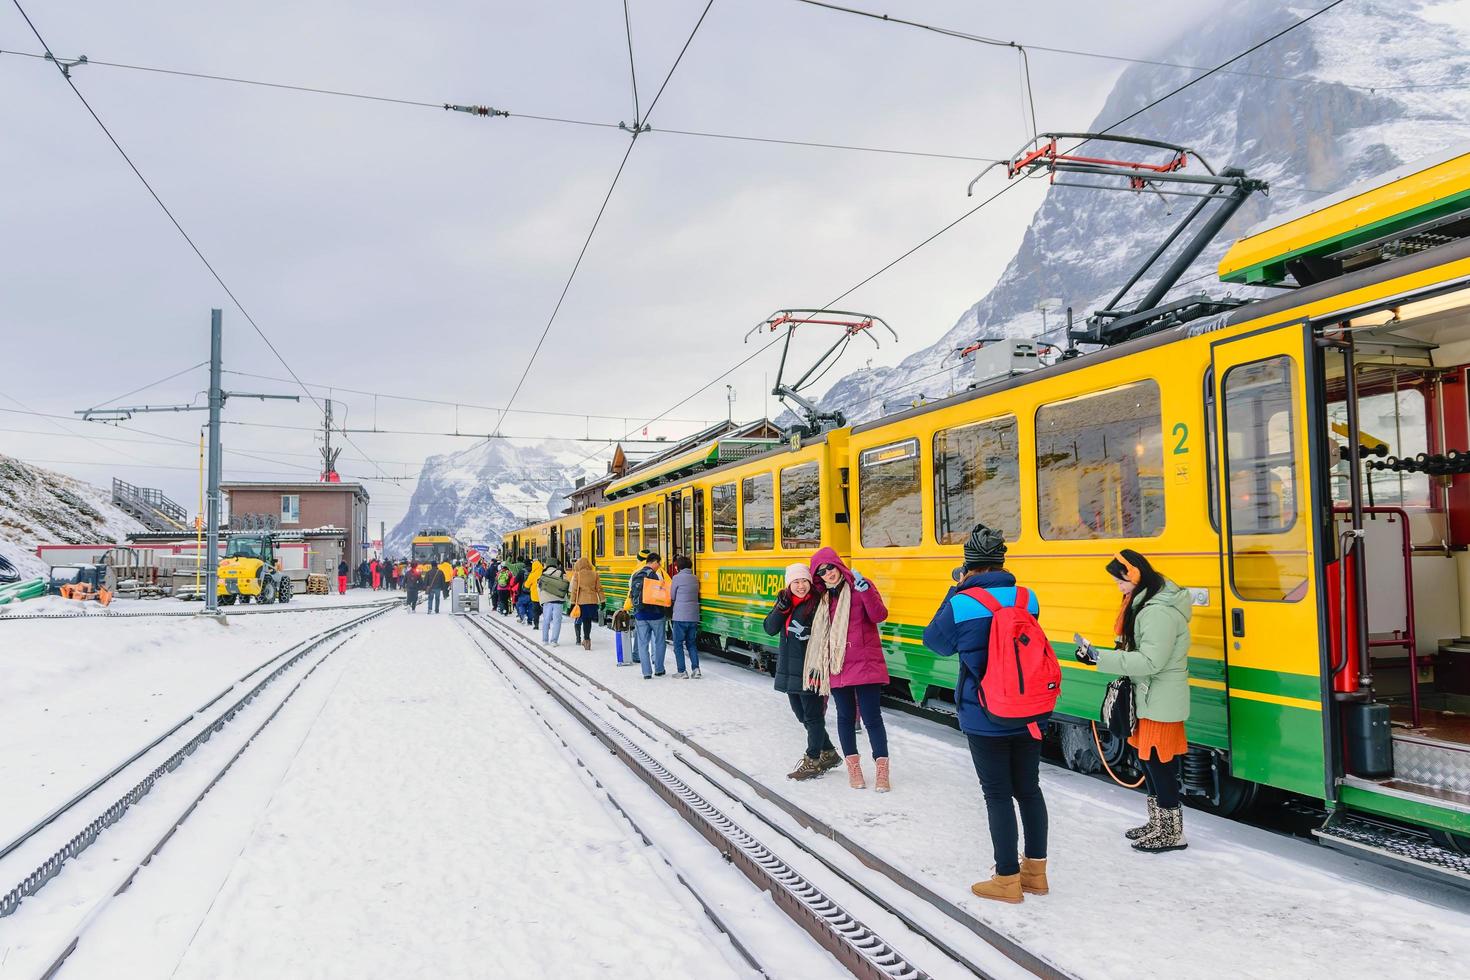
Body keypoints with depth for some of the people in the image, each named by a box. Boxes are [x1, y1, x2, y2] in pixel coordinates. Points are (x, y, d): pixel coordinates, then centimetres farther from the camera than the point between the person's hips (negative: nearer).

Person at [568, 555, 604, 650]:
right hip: (593, 601, 2)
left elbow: (574, 590, -5)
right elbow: (599, 589, 6)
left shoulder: (577, 574, -4)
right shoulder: (594, 574, 3)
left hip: (581, 601, -2)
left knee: (578, 620, 8)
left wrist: (572, 602, 0)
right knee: (588, 621, 9)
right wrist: (602, 601, 12)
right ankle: (586, 639, 7)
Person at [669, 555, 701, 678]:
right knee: (691, 644, 15)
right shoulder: (695, 579, 10)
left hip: (680, 617, -6)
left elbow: (672, 597, -2)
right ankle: (695, 668, 4)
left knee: (678, 645, 5)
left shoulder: (677, 578, -8)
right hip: (694, 616, 6)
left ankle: (682, 671, 3)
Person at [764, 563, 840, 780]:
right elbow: (770, 629, 0)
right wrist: (782, 607, -12)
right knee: (802, 715, 17)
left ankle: (812, 761, 18)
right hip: (789, 670, 8)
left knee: (813, 716, 5)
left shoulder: (818, 603, -13)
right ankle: (828, 754, 32)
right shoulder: (785, 600, 7)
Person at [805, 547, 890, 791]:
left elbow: (879, 616, -17)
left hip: (866, 664, -4)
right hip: (837, 667, 5)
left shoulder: (859, 587, -4)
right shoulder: (823, 597, 10)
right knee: (846, 716, 10)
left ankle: (882, 769, 7)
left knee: (871, 717, -3)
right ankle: (853, 766, 22)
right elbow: (819, 635, 16)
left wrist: (865, 590, -29)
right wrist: (815, 666, 16)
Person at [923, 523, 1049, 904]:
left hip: (984, 718, -4)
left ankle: (1007, 880, 14)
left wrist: (956, 591, 4)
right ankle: (1035, 871, 29)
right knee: (1029, 789, 16)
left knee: (998, 794, 5)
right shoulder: (1027, 599, -3)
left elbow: (935, 640, 0)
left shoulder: (962, 605, -16)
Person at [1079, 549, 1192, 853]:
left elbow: (1151, 661, -26)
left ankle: (1172, 833, 11)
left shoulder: (1159, 612, -24)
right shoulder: (1147, 601, 9)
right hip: (1149, 696, 10)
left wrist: (1100, 658, -26)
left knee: (1159, 762, -1)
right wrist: (1124, 650, 7)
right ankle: (1158, 824, 30)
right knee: (1150, 760, 17)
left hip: (1160, 700, -10)